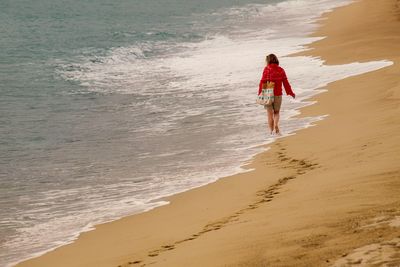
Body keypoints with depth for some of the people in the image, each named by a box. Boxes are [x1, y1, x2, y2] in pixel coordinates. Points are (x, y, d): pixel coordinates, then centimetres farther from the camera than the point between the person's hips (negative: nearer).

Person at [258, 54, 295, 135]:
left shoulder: (266, 69, -7)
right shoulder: (281, 70, 1)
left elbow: (263, 82, -9)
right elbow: (285, 83, 4)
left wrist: (260, 93, -2)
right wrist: (290, 93, 15)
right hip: (278, 94, 2)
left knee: (270, 113, 7)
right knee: (276, 112, 17)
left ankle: (271, 131, 7)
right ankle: (276, 125, -9)